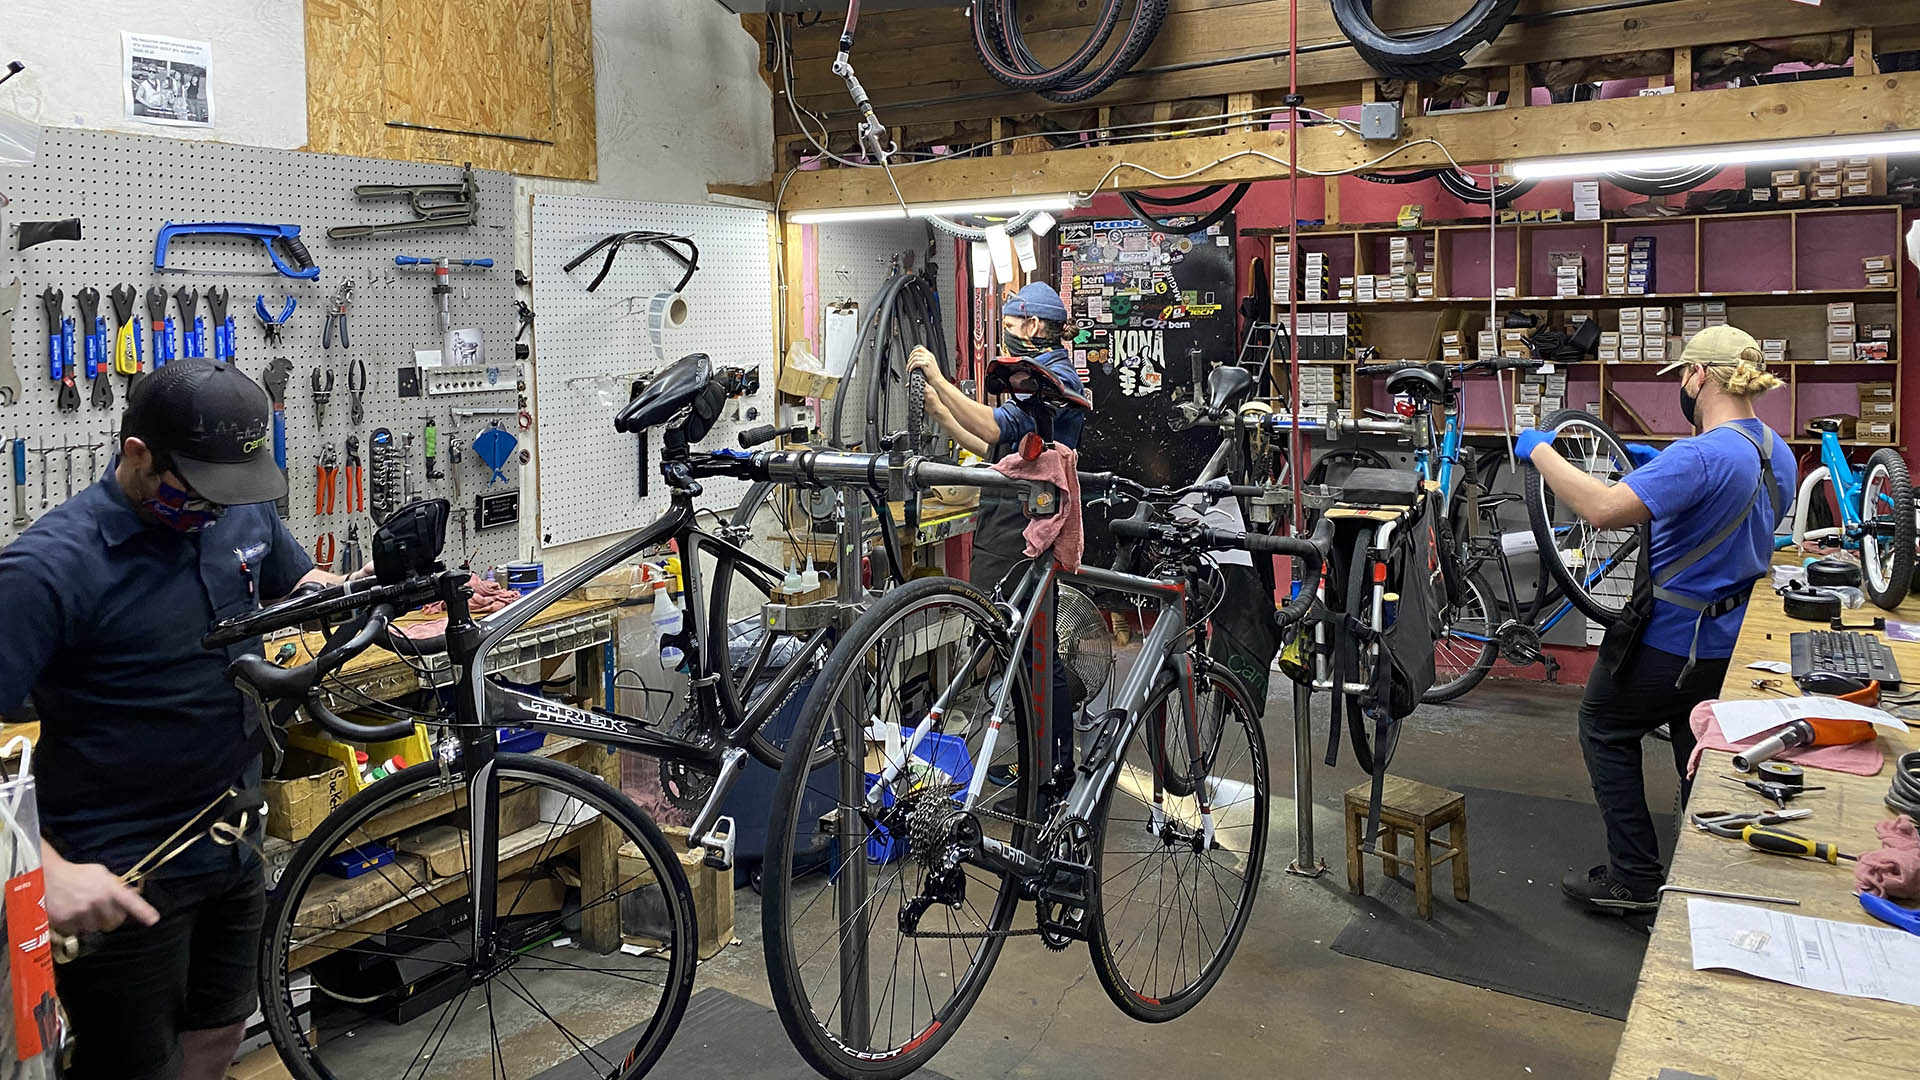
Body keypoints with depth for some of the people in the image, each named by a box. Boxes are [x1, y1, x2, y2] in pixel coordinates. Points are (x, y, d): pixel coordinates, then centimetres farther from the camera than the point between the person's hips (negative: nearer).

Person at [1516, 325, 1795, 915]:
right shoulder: (1776, 453, 3)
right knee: (1702, 755, 22)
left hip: (1670, 640, -8)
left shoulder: (1701, 455, -28)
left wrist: (1541, 452, -26)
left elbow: (1604, 508, -38)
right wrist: (1659, 467, 16)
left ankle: (1634, 878, 12)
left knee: (1604, 729, 11)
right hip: (1730, 640, 8)